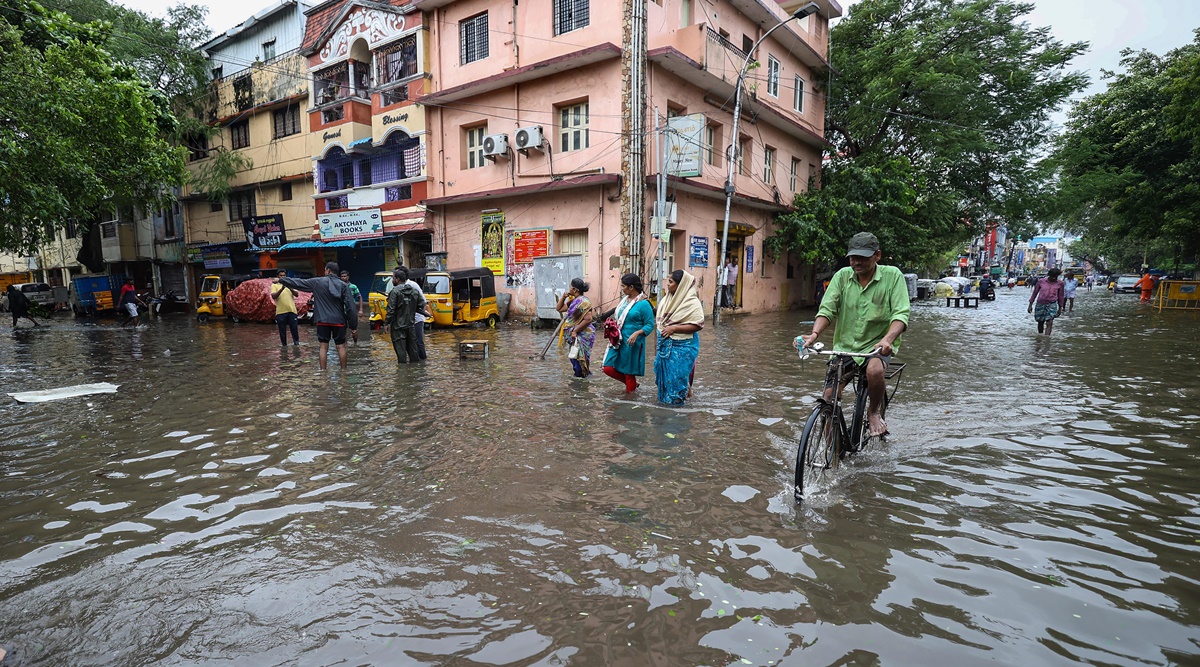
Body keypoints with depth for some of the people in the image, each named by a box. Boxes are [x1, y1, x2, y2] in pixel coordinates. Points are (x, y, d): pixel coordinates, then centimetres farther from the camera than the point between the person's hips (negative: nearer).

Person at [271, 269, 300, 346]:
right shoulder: (274, 285, 6)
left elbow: (296, 294, 0)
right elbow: (273, 296, -9)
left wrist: (290, 288, -18)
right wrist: (281, 289, -23)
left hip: (292, 310, 1)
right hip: (280, 312, -1)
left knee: (295, 328, 2)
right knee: (282, 331, 4)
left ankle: (296, 343, 12)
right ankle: (284, 344, 13)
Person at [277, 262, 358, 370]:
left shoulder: (317, 282, 0)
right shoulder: (343, 285, 0)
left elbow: (298, 282, 8)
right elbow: (350, 306, -4)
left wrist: (280, 280, 23)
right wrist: (353, 326, -1)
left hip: (323, 321, 0)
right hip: (339, 321, 0)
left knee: (324, 347, 5)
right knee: (341, 347, 5)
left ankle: (323, 371, 5)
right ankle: (343, 370, 9)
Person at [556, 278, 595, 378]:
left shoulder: (584, 302, -17)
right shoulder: (573, 301, 11)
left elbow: (588, 319, -25)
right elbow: (559, 308, 20)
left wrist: (575, 331, -20)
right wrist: (563, 297, 6)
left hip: (582, 335, -9)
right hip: (575, 336, 9)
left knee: (578, 357, -5)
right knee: (574, 357, 15)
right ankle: (578, 374, 27)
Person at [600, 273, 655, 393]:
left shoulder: (643, 304, -14)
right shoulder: (625, 299, 7)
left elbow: (650, 325, -15)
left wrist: (636, 333, -27)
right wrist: (613, 326, 5)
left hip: (632, 343, -7)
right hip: (618, 341, 7)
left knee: (628, 372, 6)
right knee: (608, 369, 5)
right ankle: (632, 383, 27)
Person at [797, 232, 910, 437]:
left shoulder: (893, 276, -6)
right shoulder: (842, 276, -1)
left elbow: (901, 314, -15)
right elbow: (827, 309, -9)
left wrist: (888, 339, -34)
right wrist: (815, 334, -29)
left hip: (876, 344, -2)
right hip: (844, 345, 3)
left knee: (874, 370, -35)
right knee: (828, 397, -5)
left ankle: (874, 411, -2)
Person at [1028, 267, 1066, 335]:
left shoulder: (1060, 283, 1)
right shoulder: (1041, 281, -1)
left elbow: (1061, 296, 11)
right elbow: (1035, 292, 7)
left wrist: (1060, 308, 13)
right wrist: (1030, 305, 6)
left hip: (1052, 305, -1)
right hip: (1040, 304, 1)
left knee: (1049, 323, -11)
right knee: (1040, 322, 13)